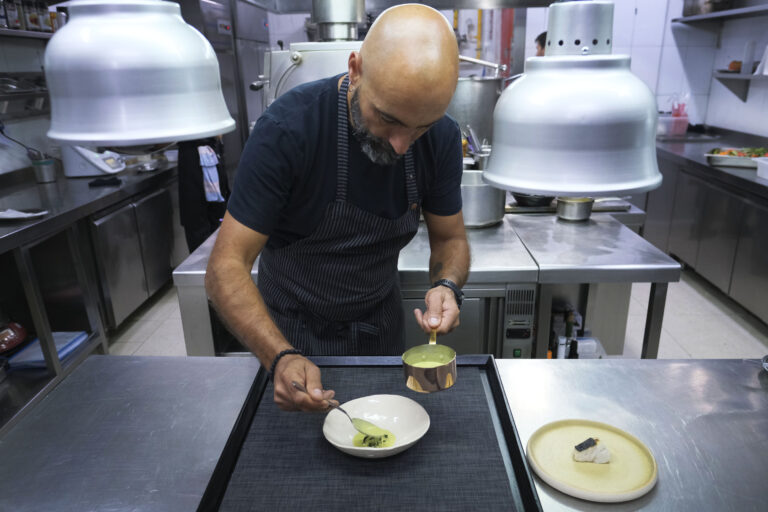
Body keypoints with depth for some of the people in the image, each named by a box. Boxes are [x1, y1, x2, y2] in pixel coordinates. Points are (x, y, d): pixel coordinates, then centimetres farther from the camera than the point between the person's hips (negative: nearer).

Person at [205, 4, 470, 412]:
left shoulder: (442, 139, -16)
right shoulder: (288, 128, -29)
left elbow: (450, 239, -5)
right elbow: (226, 267, -28)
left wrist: (447, 286, -27)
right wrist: (281, 358, -42)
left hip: (381, 325, 4)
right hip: (292, 331, -3)